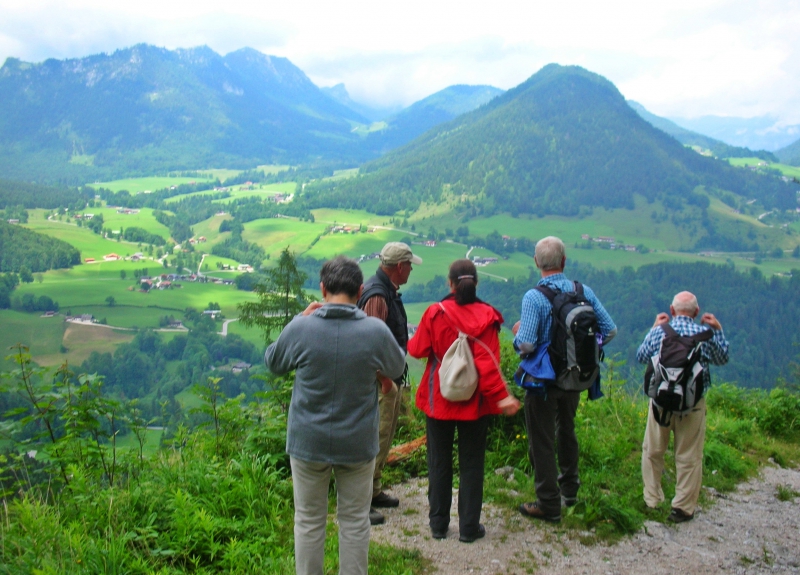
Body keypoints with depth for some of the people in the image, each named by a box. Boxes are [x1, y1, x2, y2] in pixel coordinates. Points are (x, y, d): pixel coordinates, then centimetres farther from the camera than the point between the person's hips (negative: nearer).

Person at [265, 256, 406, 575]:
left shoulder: (301, 328, -15)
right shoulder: (375, 330, -14)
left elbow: (272, 362, 5)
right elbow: (398, 367, 5)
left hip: (308, 443, 0)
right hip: (357, 444, 0)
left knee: (308, 521, 16)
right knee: (354, 521, 16)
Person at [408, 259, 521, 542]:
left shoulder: (435, 313, -10)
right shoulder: (486, 316, -11)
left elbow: (417, 350, -2)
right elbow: (488, 362, -18)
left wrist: (411, 341, 20)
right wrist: (502, 396, -16)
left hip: (438, 400, 1)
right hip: (474, 402, 0)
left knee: (439, 462, 14)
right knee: (471, 463, 11)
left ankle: (438, 523, 23)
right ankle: (469, 527, 18)